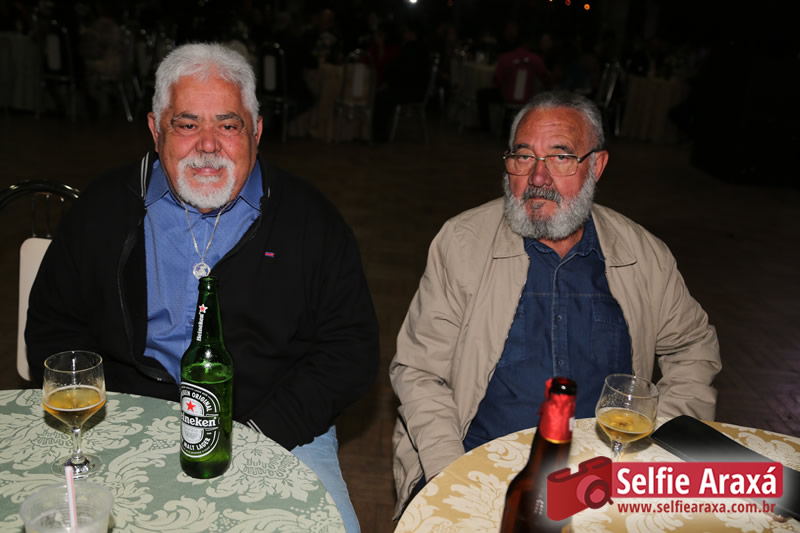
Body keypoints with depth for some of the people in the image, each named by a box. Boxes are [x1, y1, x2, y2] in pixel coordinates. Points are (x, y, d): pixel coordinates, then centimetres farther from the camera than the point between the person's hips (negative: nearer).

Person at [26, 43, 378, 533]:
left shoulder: (311, 221, 0)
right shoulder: (105, 211, 6)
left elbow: (351, 349, -2)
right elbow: (54, 326, 10)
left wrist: (260, 432, -12)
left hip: (280, 434, -1)